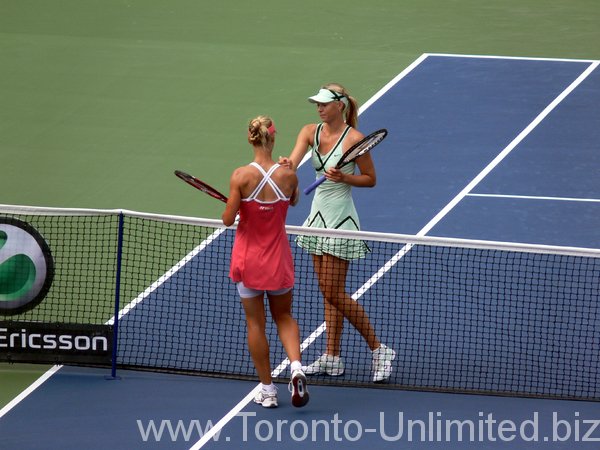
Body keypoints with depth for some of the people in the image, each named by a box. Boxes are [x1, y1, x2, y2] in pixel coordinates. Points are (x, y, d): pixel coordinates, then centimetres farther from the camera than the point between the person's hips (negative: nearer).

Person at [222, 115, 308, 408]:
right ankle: (296, 367, -4)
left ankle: (267, 390, 15)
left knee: (255, 324, 11)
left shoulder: (241, 176, -18)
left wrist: (229, 207, 6)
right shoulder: (288, 176, -11)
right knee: (284, 316, 21)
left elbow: (228, 219, -15)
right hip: (278, 258, 2)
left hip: (248, 259, -2)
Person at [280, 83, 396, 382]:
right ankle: (331, 360, 14)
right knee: (328, 292, 10)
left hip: (340, 220, -7)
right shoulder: (310, 132, 3)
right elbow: (293, 162, -13)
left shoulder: (353, 139, -14)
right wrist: (286, 165, -36)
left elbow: (370, 179, -5)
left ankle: (378, 350, 3)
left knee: (334, 293, -6)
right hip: (319, 215, 7)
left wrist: (343, 177, -22)